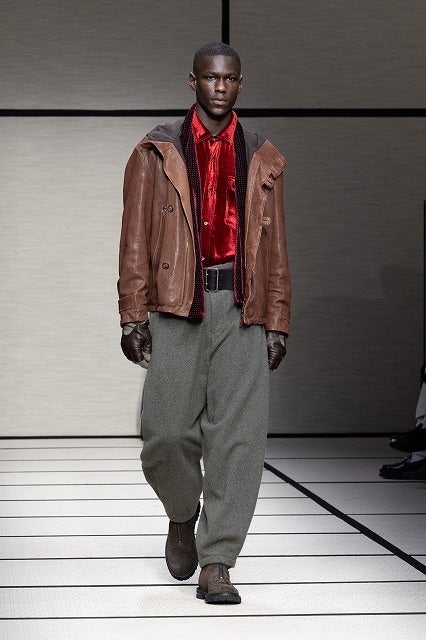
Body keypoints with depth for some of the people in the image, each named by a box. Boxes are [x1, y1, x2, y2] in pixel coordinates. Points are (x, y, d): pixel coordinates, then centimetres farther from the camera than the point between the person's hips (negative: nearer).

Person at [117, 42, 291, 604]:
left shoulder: (262, 158, 14)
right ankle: (183, 515, 25)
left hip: (242, 309, 1)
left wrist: (278, 322, 8)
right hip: (176, 307, -1)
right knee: (167, 431, -7)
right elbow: (135, 238, 5)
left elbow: (275, 246, 14)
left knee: (238, 436, -5)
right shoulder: (158, 152, 8)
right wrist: (134, 314, -3)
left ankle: (216, 565, 1)